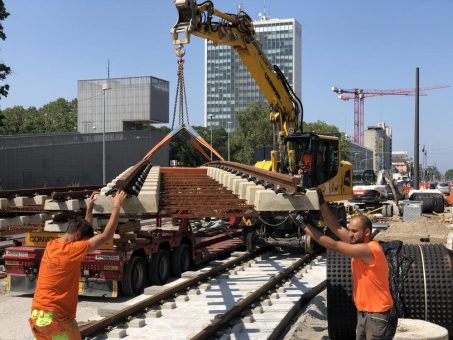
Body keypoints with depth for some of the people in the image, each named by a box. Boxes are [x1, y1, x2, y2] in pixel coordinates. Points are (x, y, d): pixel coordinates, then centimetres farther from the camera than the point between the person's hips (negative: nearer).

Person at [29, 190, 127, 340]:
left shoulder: (51, 246, 7)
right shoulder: (72, 250, -15)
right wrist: (116, 206, -5)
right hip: (56, 318, -8)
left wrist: (89, 208, 26)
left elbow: (84, 229, 23)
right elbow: (106, 236, -12)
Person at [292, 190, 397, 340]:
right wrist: (321, 202, -10)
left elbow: (333, 245, -25)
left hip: (378, 317, -9)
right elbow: (335, 227, -2)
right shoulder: (359, 243, 3)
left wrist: (304, 224, -22)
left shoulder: (369, 250, -23)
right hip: (363, 314, 9)